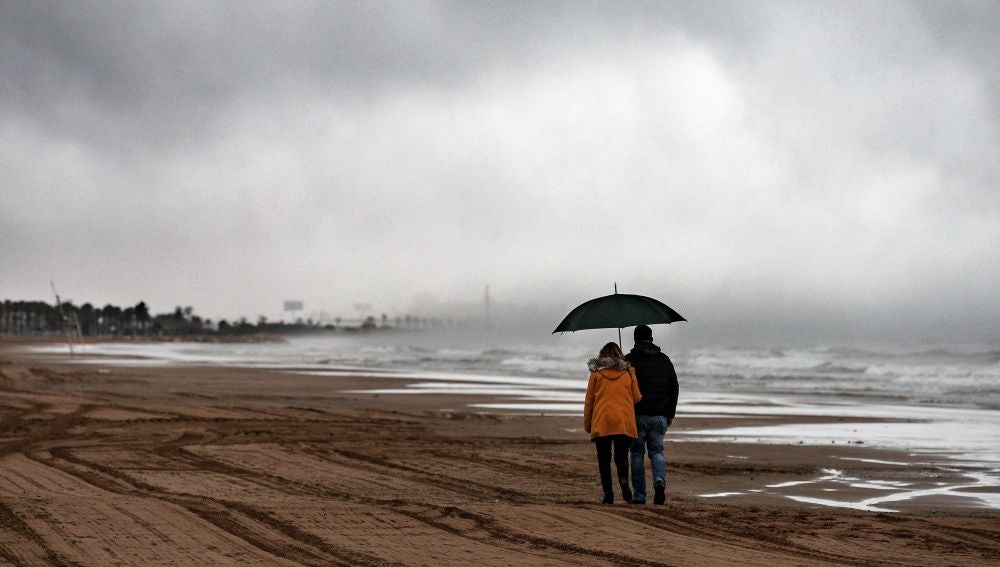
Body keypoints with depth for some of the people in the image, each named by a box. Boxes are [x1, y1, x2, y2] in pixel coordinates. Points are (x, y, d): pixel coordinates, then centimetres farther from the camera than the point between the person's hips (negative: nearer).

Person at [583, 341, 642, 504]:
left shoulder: (596, 373, 5)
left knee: (604, 460, 6)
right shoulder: (628, 373, 7)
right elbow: (637, 398, 9)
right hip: (624, 423, 1)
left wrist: (587, 424, 16)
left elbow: (589, 401, 8)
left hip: (601, 423, -1)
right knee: (621, 457, 7)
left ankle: (608, 494, -2)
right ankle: (624, 480, -22)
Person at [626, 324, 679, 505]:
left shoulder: (630, 360, -4)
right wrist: (670, 414, 17)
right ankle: (660, 481, -17)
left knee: (637, 453, 6)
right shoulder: (664, 360, 8)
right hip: (660, 416, 3)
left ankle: (639, 495, 5)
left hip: (637, 415, -3)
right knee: (657, 451, 11)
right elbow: (674, 387, 11)